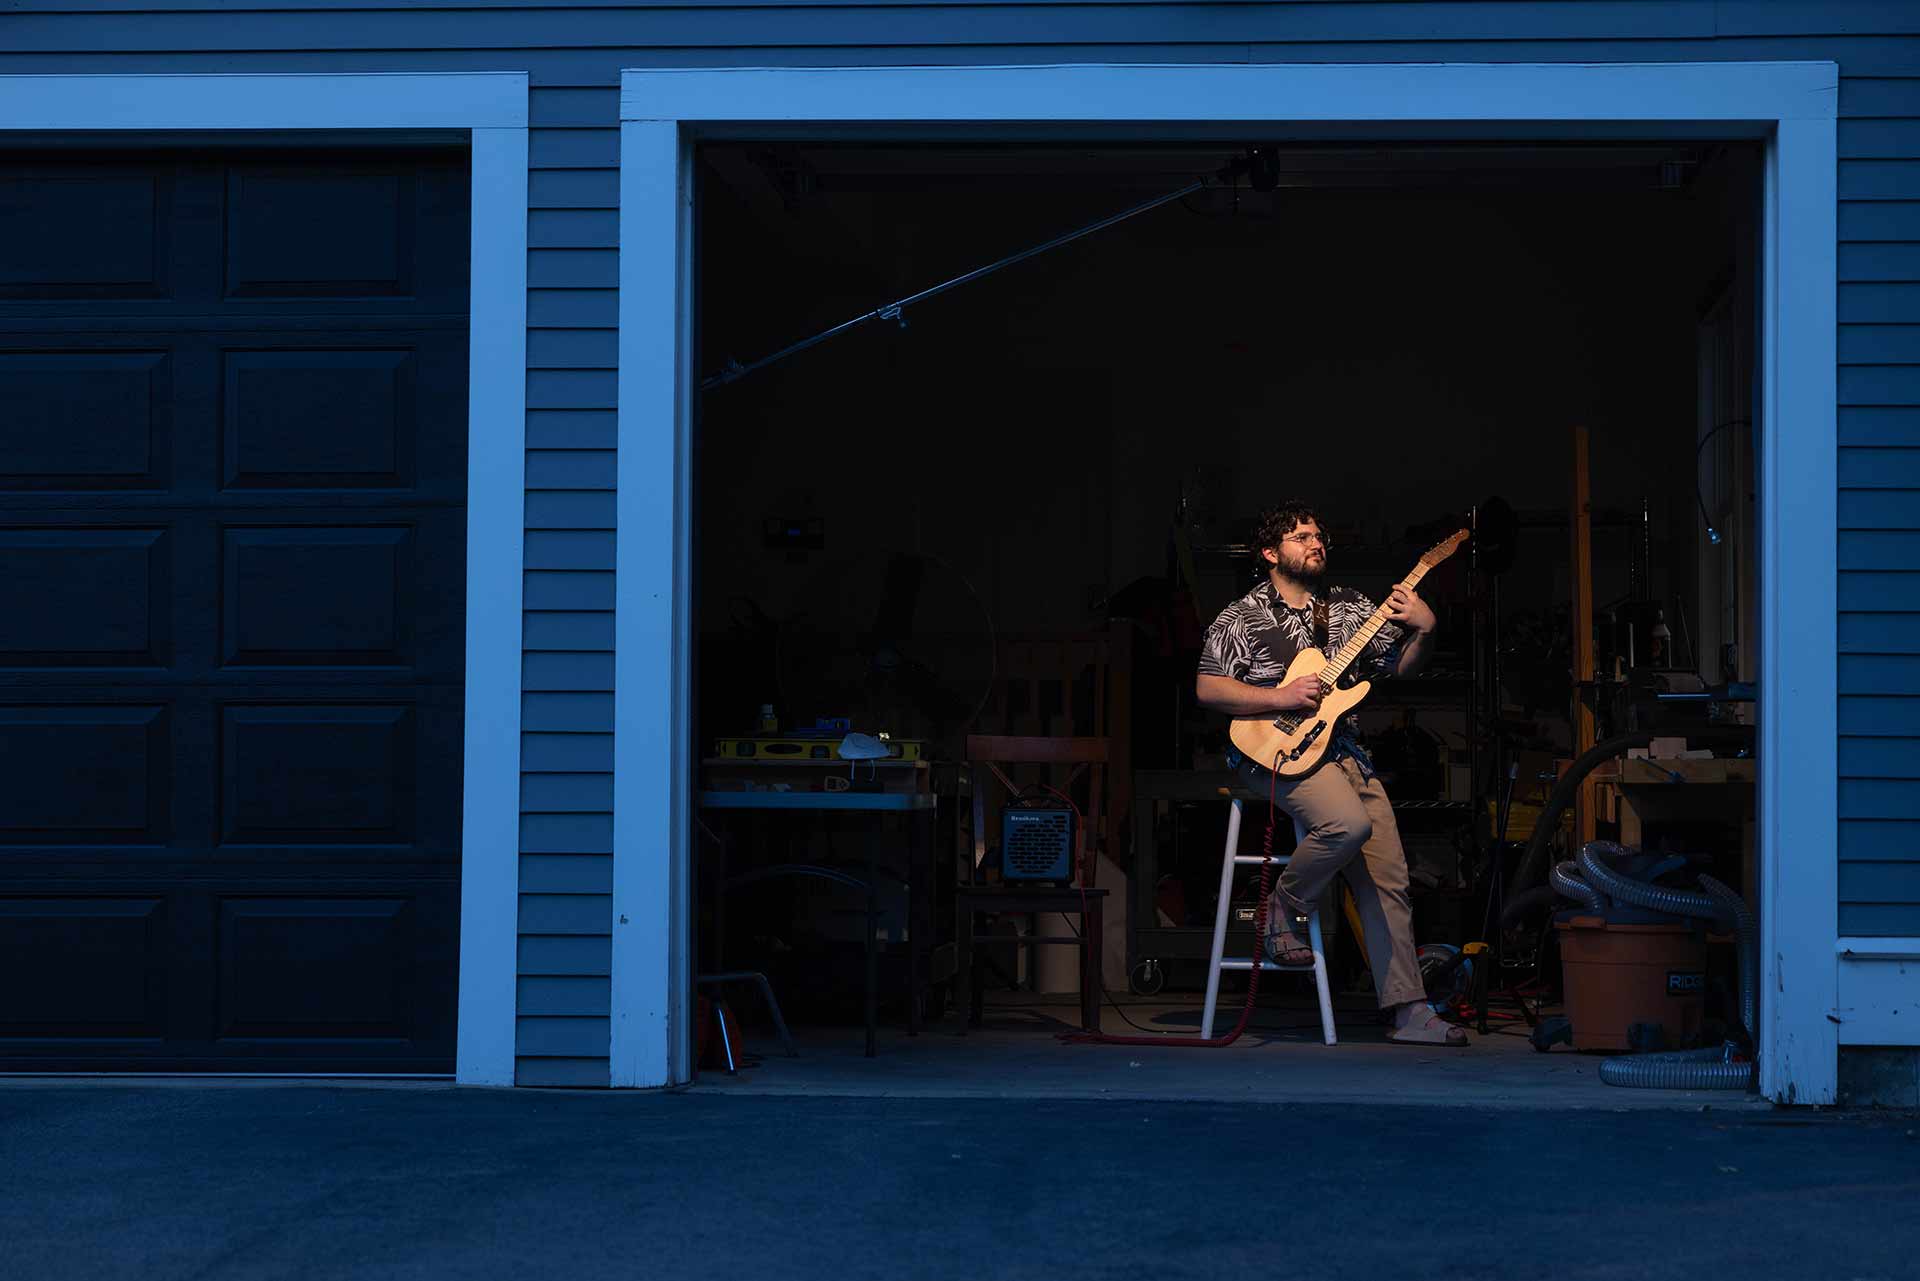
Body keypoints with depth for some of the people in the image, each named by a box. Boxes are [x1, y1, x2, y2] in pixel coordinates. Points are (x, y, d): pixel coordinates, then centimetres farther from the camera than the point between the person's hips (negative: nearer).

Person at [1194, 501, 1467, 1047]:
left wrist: (1423, 631, -2)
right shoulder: (1242, 618, 1)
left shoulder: (1350, 607, 16)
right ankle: (1285, 905, -6)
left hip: (1344, 751, 6)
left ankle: (1408, 1011, -1)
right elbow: (1208, 689, -9)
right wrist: (1281, 698, -17)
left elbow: (1401, 665, 19)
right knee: (1348, 822, -34)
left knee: (1389, 878, -4)